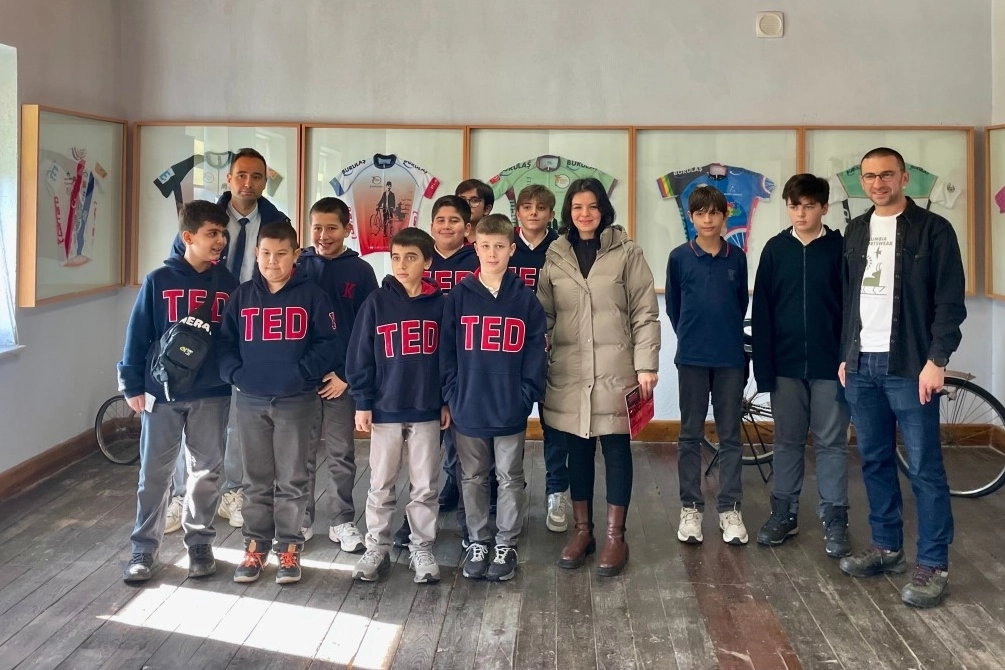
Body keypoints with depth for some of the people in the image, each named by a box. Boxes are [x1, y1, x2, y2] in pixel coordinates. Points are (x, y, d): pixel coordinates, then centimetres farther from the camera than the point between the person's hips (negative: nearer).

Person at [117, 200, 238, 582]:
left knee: (206, 471, 9)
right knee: (154, 473, 4)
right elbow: (137, 335, -1)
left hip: (213, 393, 2)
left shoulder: (227, 284, 2)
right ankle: (144, 547, 14)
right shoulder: (158, 280, -4)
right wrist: (132, 385, -3)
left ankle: (199, 542, 23)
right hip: (162, 392, -2)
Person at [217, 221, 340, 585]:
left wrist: (302, 374, -18)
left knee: (291, 479, 5)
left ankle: (289, 549, 16)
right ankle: (255, 547, 21)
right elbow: (225, 342, 7)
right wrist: (235, 374, -9)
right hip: (250, 401, 3)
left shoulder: (311, 295, -3)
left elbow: (328, 344, -6)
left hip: (296, 401, -2)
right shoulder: (242, 296, 5)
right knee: (256, 480, 11)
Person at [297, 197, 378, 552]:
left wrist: (348, 374, -9)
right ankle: (300, 520, 20)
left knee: (341, 455, 8)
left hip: (342, 377, -1)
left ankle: (342, 522, 18)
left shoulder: (361, 271, -1)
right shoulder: (298, 265, 2)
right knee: (302, 454, 9)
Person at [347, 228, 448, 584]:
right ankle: (376, 549, 20)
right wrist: (362, 402, -5)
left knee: (424, 486, 8)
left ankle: (422, 549, 20)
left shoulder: (439, 303, 1)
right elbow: (360, 355, -1)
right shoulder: (377, 302, -3)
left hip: (427, 410, 1)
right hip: (385, 409, -1)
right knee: (381, 485, 8)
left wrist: (447, 401, 5)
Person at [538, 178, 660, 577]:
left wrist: (646, 365, -7)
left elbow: (645, 313, -2)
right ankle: (582, 530, 22)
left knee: (616, 450, 4)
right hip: (569, 372, 3)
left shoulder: (626, 252, -1)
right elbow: (543, 314, 9)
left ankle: (615, 536, 14)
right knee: (577, 451, 10)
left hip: (614, 370, -2)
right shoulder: (555, 256, 7)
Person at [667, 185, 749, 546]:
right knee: (690, 435, 6)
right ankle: (691, 507, 15)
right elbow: (673, 306, 8)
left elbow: (742, 302, 11)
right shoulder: (679, 257, -1)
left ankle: (730, 509, 13)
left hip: (730, 357, 1)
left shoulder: (737, 257, 2)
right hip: (691, 357, -1)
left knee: (730, 435, 6)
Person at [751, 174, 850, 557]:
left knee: (831, 443, 5)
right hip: (786, 365, 2)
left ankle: (834, 520, 13)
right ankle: (784, 513, 21)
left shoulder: (841, 248, -1)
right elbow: (762, 311, 1)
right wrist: (763, 366, -4)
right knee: (787, 441, 11)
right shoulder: (775, 249, 3)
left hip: (830, 365, -2)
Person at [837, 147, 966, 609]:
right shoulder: (855, 232, 14)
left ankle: (934, 565, 2)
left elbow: (950, 301, -7)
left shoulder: (933, 230, -3)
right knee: (875, 462, 10)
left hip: (909, 366, -6)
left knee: (924, 468, -4)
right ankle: (886, 547, 22)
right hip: (862, 366, 6)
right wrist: (846, 356, 13)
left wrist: (937, 360, -15)